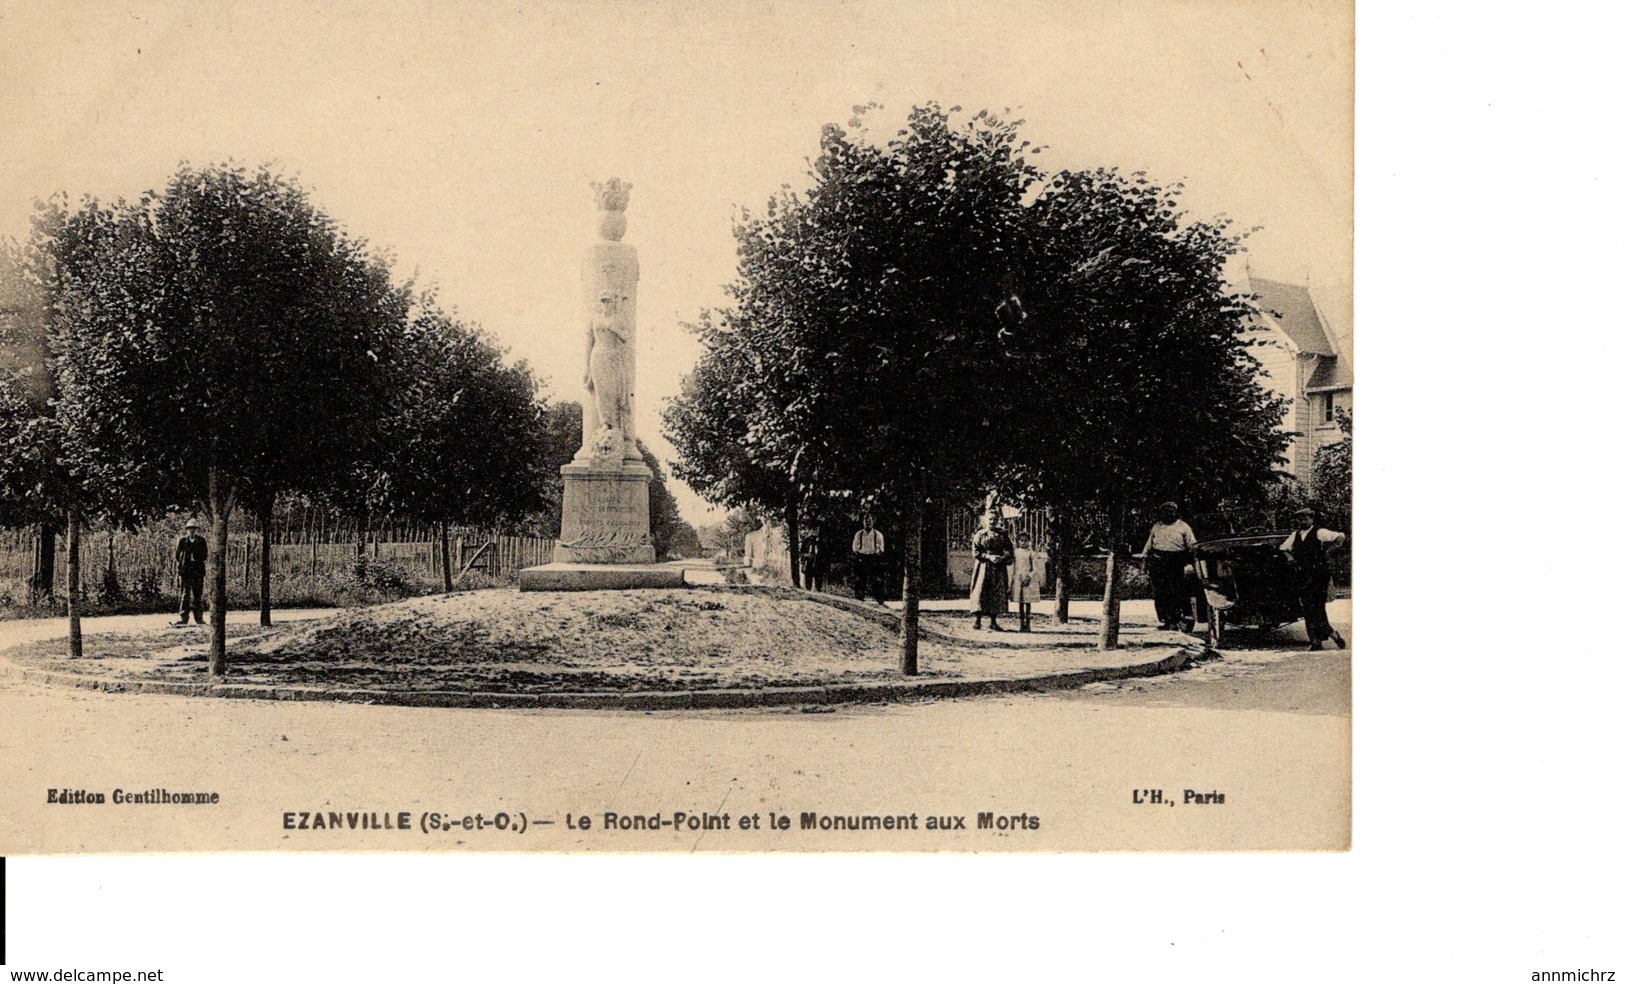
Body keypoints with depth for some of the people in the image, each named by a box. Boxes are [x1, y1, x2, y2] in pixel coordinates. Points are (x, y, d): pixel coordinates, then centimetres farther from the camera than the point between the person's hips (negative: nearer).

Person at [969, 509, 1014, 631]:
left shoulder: (1002, 534, 8)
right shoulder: (980, 534, 1)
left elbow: (1010, 550, 6)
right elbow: (975, 551, -5)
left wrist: (1003, 558, -14)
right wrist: (989, 557, -17)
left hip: (999, 568, 3)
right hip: (984, 567, -3)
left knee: (997, 594, 1)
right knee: (981, 593, -7)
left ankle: (993, 622, 7)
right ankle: (978, 620, 0)